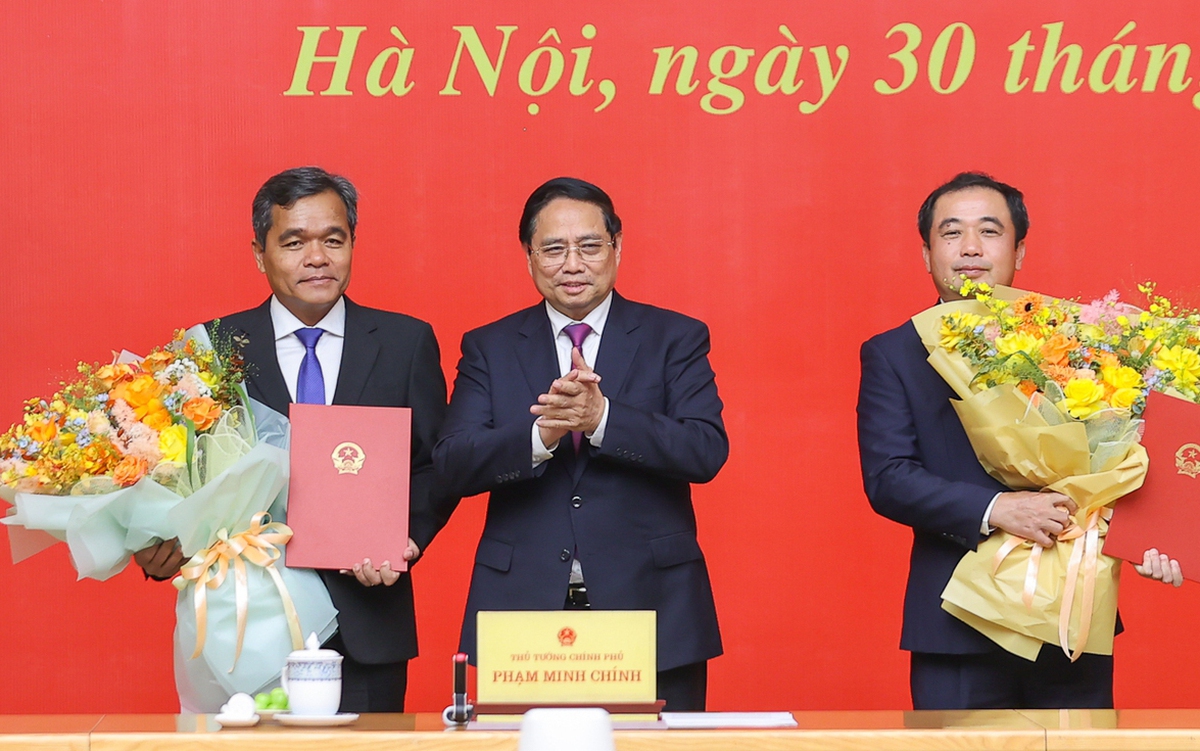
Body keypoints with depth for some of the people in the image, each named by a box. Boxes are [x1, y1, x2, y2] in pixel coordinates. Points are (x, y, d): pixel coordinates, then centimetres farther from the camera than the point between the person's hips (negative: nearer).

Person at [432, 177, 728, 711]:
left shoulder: (675, 339, 7)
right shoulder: (489, 348, 11)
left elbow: (707, 452, -7)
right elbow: (453, 466, -2)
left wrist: (601, 418, -20)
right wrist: (541, 435, -20)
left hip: (651, 611, -1)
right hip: (523, 609, 1)